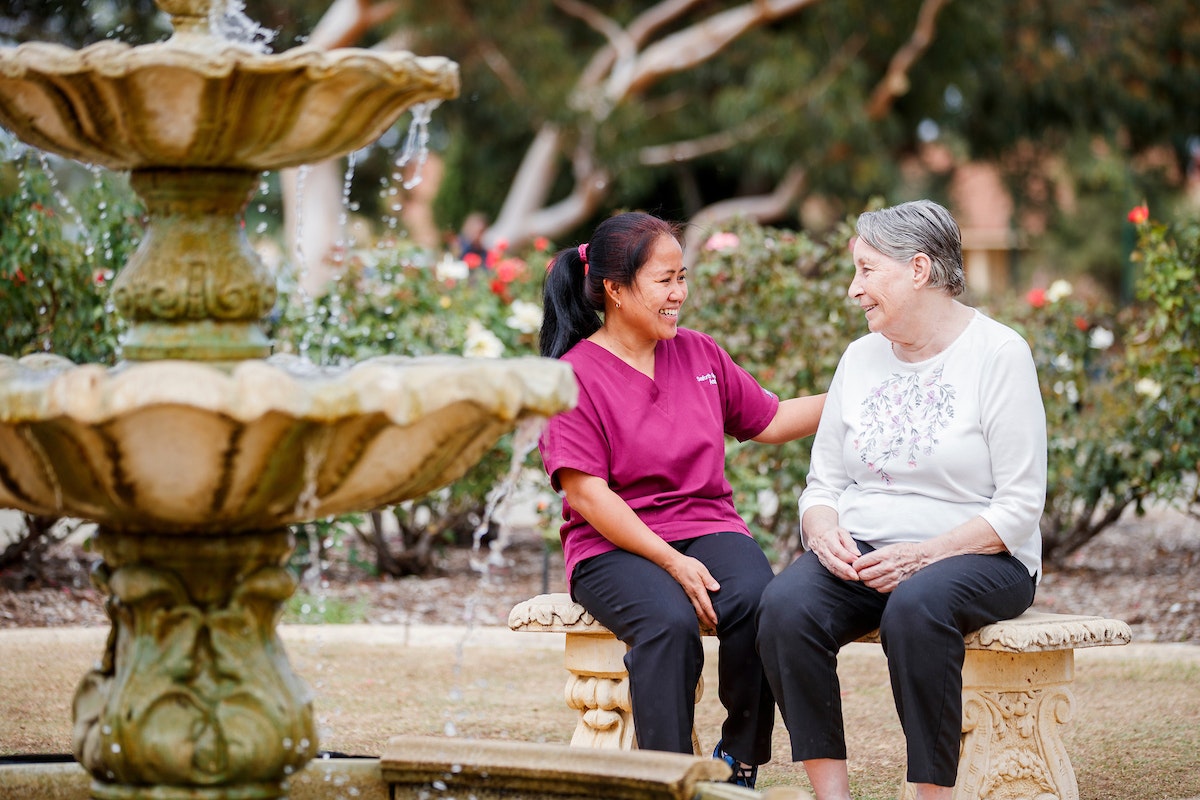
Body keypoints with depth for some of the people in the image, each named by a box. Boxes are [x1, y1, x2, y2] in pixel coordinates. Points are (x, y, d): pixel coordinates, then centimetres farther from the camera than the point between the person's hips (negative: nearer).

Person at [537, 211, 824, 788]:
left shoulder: (699, 354, 13)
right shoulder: (575, 376, -5)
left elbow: (770, 421, 25)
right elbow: (588, 493, -12)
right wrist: (672, 563, -20)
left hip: (707, 525, 4)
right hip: (616, 546, -4)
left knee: (758, 601, -30)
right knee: (669, 622, -36)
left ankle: (739, 760, -14)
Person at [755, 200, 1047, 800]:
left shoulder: (998, 354, -4)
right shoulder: (862, 357, 13)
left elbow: (1020, 507, -9)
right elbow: (823, 481, 15)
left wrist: (924, 554, -19)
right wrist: (823, 531, -8)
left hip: (979, 556, -5)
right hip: (861, 551, 5)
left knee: (915, 607, -38)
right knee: (785, 605, -27)